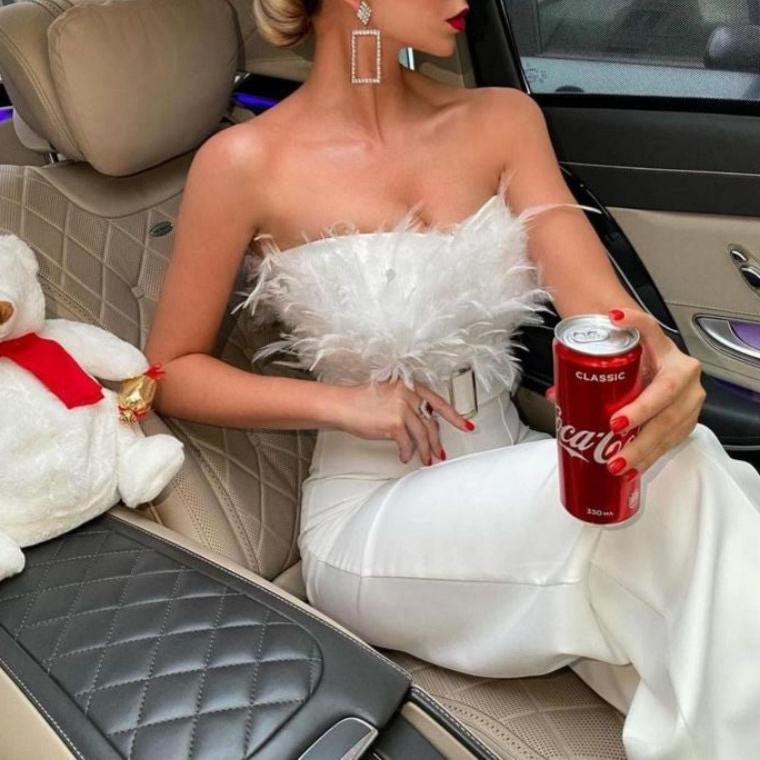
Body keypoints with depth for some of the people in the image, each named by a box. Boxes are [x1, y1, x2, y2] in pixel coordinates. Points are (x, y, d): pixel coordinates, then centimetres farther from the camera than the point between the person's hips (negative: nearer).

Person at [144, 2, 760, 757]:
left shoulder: (503, 121, 2)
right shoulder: (245, 162, -9)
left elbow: (596, 297, -11)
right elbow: (170, 373, -1)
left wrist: (654, 356, -35)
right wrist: (340, 403, -16)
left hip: (513, 485, 5)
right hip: (371, 523, -4)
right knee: (676, 482, -28)